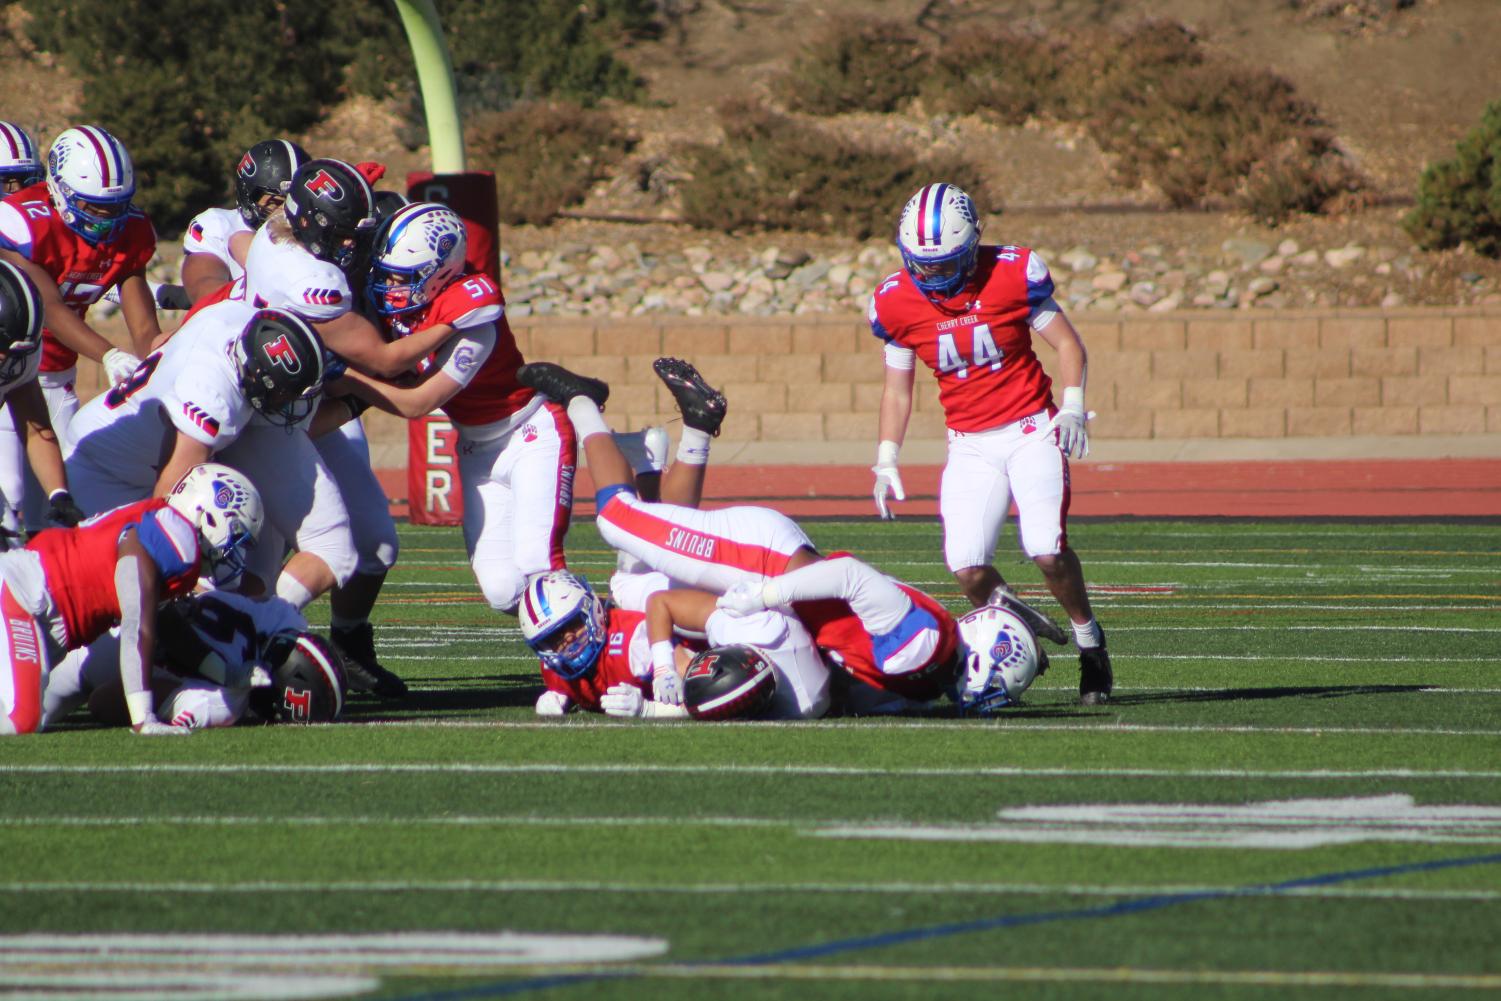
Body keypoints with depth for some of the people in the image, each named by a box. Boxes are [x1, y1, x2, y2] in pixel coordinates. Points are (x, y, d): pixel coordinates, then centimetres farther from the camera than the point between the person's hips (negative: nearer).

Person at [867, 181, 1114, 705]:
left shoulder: (1012, 274, -12)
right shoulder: (895, 302, -4)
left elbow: (1067, 342, -1)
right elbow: (897, 387, 9)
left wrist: (1073, 404, -15)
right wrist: (886, 460, 3)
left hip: (1031, 430, -3)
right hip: (970, 445, 3)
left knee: (1047, 550, -19)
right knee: (967, 567, -15)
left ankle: (1090, 643, 5)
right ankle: (1023, 634, 13)